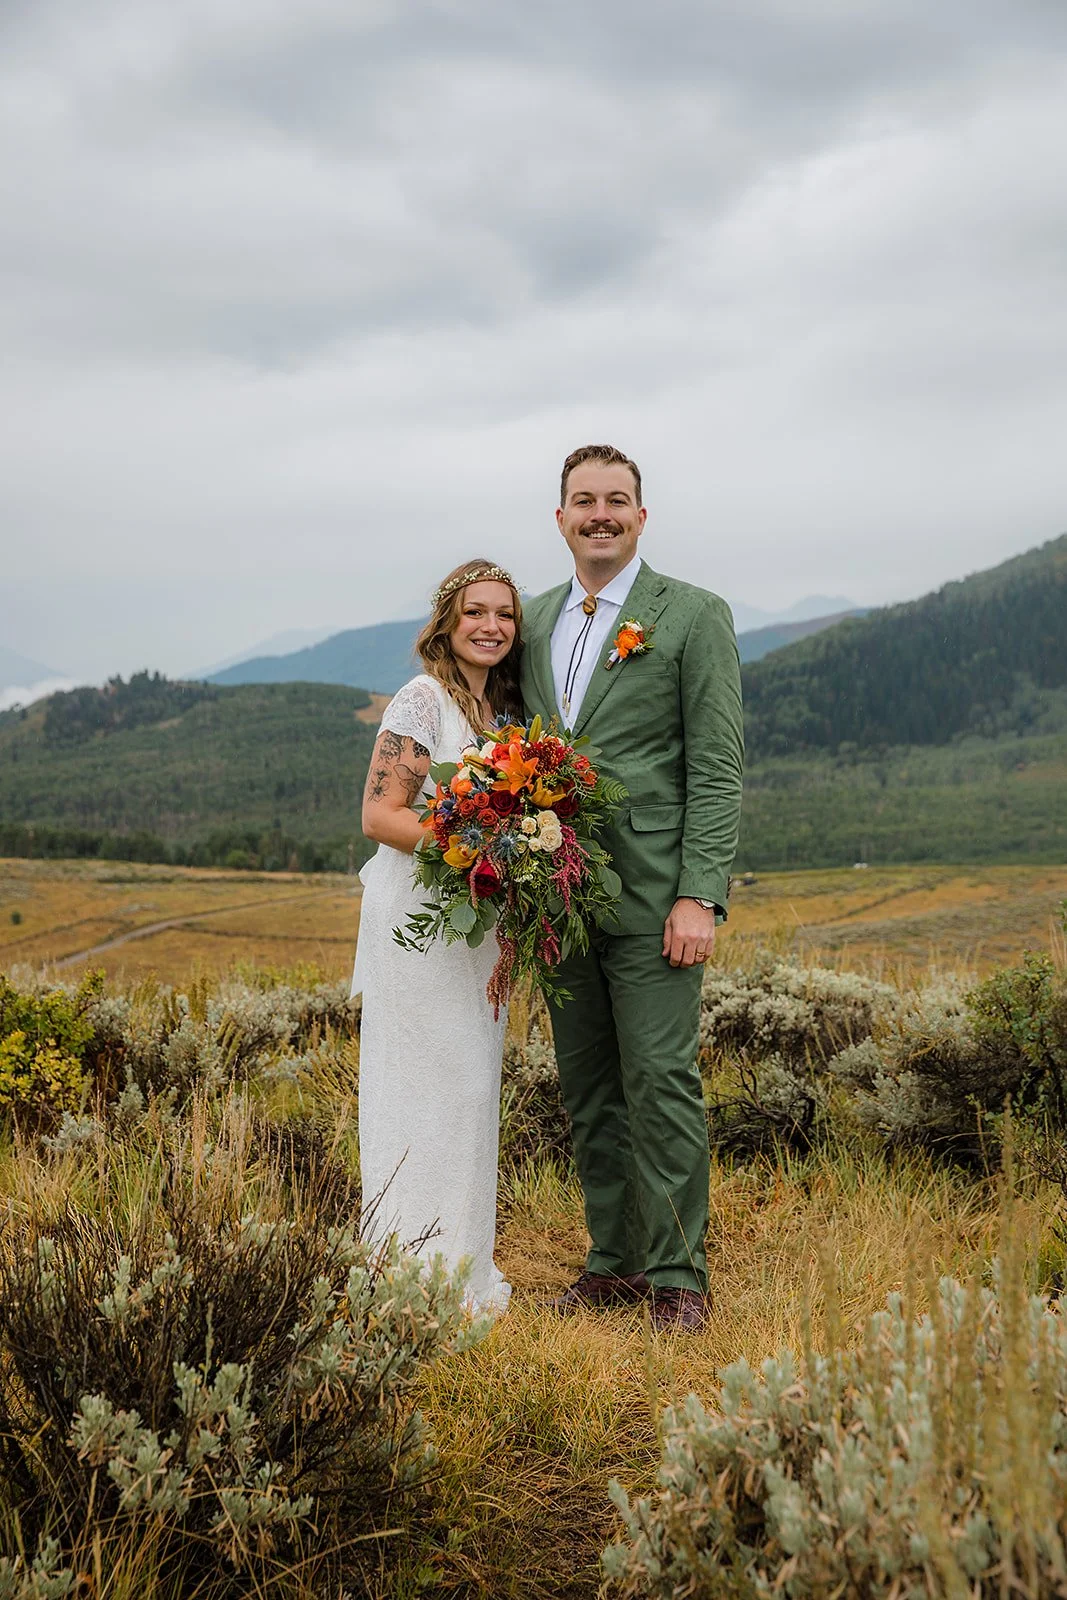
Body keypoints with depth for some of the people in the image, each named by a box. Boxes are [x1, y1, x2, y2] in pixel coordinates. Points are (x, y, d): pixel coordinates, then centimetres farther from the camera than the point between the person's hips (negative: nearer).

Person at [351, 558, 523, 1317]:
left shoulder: (503, 706, 13)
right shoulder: (423, 700, -11)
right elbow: (380, 815, -16)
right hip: (419, 915, -8)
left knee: (472, 1085, 11)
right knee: (436, 1084, -7)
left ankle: (461, 1267, 22)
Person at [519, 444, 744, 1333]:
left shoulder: (695, 616, -2)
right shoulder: (537, 619, 14)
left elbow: (717, 767, -7)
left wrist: (700, 896, -15)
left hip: (651, 895, -5)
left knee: (661, 1083, -5)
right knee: (588, 1092, 11)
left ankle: (678, 1276, 6)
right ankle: (614, 1262, 22)